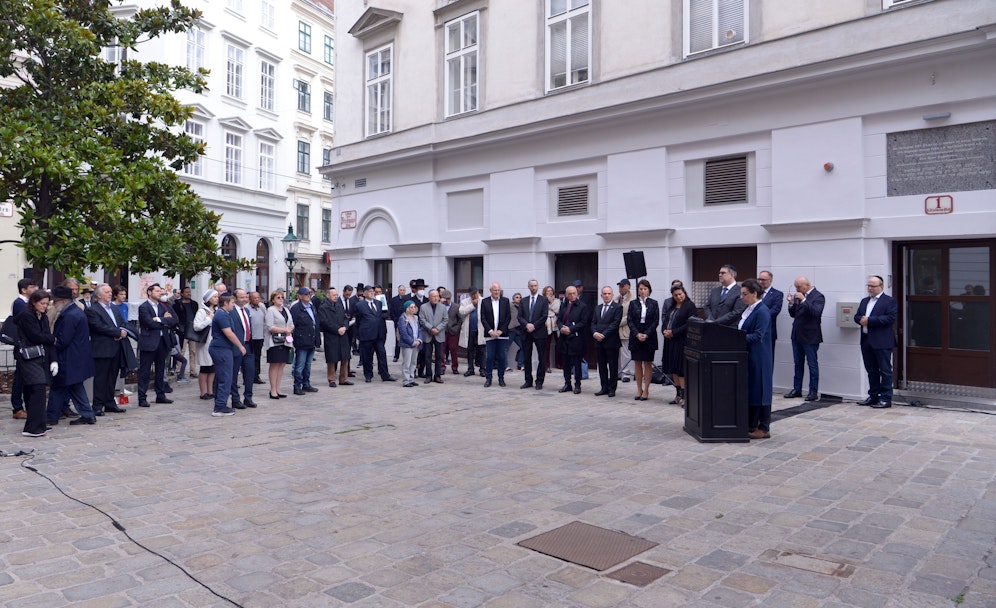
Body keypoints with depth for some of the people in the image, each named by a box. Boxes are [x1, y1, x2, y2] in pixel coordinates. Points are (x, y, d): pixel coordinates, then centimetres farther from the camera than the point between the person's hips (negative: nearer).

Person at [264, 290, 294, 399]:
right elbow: (270, 327, -14)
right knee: (274, 365, -3)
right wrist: (284, 330, -14)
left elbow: (291, 325, 19)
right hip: (275, 342, -7)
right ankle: (273, 390, 2)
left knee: (282, 365, 7)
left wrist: (290, 329, -4)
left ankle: (278, 389, 14)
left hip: (285, 341, 7)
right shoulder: (270, 310, -4)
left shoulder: (286, 310, 18)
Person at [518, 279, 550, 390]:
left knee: (542, 359, 0)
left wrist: (534, 325, -13)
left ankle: (539, 381, 8)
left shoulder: (544, 300, 2)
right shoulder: (523, 301, 12)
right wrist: (526, 325, -12)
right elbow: (519, 316, 5)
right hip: (526, 333, 3)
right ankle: (528, 381, 16)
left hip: (539, 332, -3)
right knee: (526, 358, 7)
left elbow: (544, 316, -6)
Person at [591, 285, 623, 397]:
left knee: (613, 366, 1)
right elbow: (593, 323, 12)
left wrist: (604, 334, -16)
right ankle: (604, 387, 17)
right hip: (599, 342, 6)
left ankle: (612, 389, 9)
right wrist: (595, 333, -8)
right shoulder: (598, 308, 16)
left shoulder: (617, 307, -4)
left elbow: (615, 323, -12)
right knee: (602, 366, 9)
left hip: (611, 341, -6)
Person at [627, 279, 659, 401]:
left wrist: (646, 334, -13)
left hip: (649, 337, -1)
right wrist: (637, 334, -12)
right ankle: (639, 389, 12)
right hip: (635, 336, 1)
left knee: (648, 363, 2)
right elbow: (630, 320, 1)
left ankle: (646, 390, 8)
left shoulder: (653, 303, 2)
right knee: (637, 363, 5)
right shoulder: (633, 303, 6)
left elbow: (656, 321, -2)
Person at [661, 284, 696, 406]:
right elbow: (665, 320, 17)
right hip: (670, 341, 7)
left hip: (682, 341, -7)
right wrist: (664, 331, -3)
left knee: (681, 369, -6)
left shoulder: (690, 305, -7)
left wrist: (673, 332, -17)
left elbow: (689, 325, -14)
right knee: (673, 369, 11)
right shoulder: (671, 306, 16)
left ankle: (683, 395, -1)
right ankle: (678, 394, 20)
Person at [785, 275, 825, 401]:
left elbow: (816, 312, -24)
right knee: (798, 364, 13)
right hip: (797, 335, 7)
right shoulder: (798, 296, 9)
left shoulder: (818, 297, -9)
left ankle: (813, 392, 6)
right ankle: (797, 389, 20)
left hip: (810, 337, -7)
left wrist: (803, 300, -26)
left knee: (812, 364, 1)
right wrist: (791, 304, -6)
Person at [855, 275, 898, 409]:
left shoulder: (890, 301, -4)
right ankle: (873, 396, 21)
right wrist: (861, 320, -10)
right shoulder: (864, 301, 19)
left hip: (882, 342, -7)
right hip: (866, 341, 7)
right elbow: (857, 316, 14)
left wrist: (869, 320, -18)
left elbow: (891, 318, -17)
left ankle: (886, 399, 2)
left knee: (885, 371, -2)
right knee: (871, 371, 13)